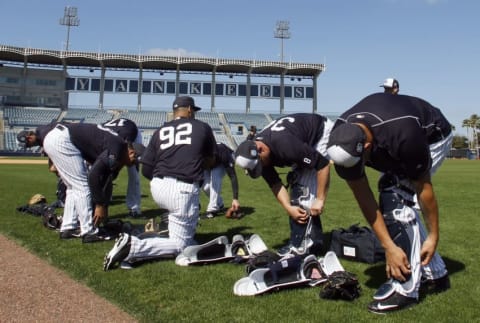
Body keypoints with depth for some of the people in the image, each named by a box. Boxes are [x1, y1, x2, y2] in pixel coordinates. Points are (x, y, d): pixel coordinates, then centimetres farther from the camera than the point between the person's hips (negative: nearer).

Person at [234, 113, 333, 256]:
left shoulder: (284, 144, -40)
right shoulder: (255, 152, -15)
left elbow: (323, 164, -33)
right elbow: (275, 184, -8)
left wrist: (320, 199, -28)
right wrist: (289, 208, -21)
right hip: (307, 142, 8)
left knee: (304, 186, -17)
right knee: (296, 185, 3)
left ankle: (300, 245, -12)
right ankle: (314, 241, 10)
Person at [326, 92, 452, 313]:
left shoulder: (404, 136, -44)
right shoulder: (342, 140, -29)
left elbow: (424, 189, -28)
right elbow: (364, 198, -23)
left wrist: (433, 236, -17)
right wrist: (389, 246, -25)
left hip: (432, 137, -6)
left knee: (396, 198, -22)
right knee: (395, 203, 1)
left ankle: (405, 287, -16)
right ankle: (435, 275, 18)